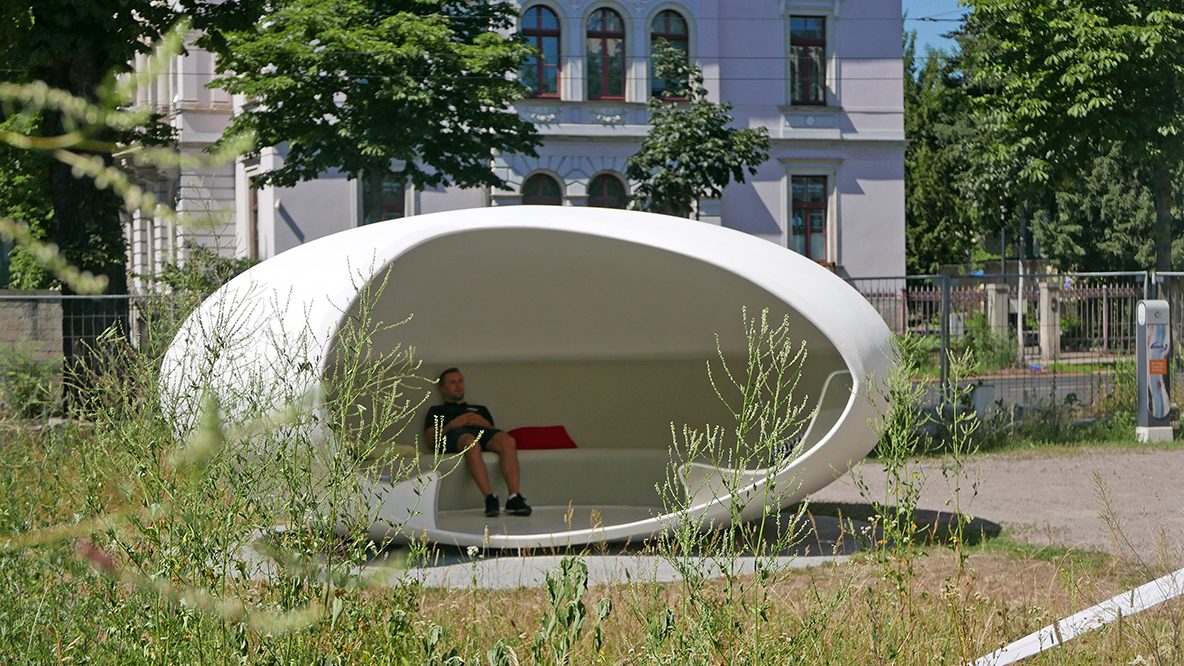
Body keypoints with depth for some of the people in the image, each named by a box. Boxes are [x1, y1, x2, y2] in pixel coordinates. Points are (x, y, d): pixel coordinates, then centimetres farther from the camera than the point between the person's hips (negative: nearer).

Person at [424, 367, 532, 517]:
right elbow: (431, 438, 14)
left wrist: (484, 423, 6)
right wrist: (453, 424, 0)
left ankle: (514, 498, -50)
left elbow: (494, 431, 26)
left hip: (483, 432, 3)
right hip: (456, 434, -3)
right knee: (471, 443, -44)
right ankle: (489, 498, -55)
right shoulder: (437, 411, 34)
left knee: (507, 441, -36)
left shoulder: (480, 409, 43)